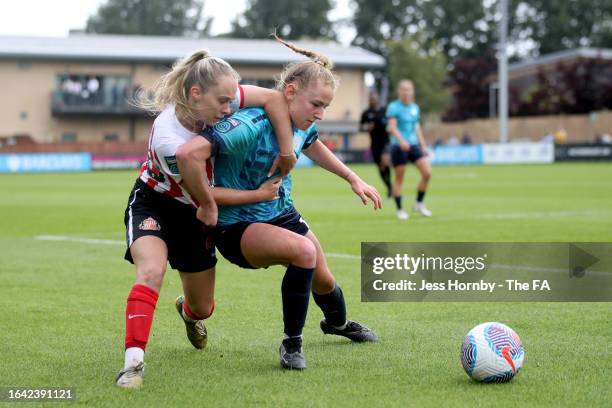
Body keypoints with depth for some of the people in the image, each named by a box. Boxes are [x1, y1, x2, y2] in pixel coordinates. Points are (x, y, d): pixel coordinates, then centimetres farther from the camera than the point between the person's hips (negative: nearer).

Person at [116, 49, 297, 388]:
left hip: (195, 213, 5)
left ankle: (188, 310, 51)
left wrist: (286, 153, -23)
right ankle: (134, 361, -35)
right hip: (153, 205, -5)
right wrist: (261, 194, -15)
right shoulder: (168, 140, -36)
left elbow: (274, 98, -18)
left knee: (203, 308, 12)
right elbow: (204, 196, -24)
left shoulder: (216, 98, -23)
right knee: (151, 272, -35)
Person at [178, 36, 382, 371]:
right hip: (237, 227, -8)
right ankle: (292, 343, -14)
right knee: (304, 251, -33)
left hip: (281, 214, 8)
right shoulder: (250, 126, -33)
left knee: (323, 280, 20)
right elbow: (189, 154, -43)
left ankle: (338, 323, 57)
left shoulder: (302, 125, -6)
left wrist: (353, 179, 21)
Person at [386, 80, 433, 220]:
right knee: (399, 179, 0)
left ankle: (419, 203, 11)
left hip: (413, 145, 6)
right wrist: (401, 140, -32)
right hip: (398, 147, -6)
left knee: (427, 173, -6)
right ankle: (399, 210, 13)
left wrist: (423, 145, 19)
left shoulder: (415, 107, 13)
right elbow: (392, 127, -17)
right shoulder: (393, 107, -6)